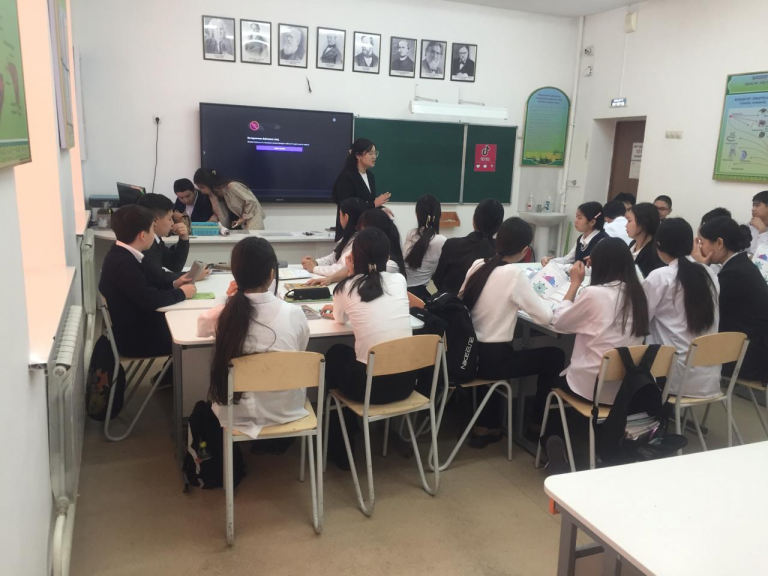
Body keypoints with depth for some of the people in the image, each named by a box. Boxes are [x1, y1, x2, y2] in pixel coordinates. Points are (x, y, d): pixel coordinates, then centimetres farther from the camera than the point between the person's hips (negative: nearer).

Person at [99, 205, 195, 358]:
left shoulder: (122, 256, 4)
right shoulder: (122, 263, -26)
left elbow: (148, 287, 10)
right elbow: (151, 300, -28)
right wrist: (181, 293, -13)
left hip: (137, 327, 9)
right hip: (135, 338, -9)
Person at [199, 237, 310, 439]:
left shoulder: (222, 314, -18)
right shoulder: (294, 314, -20)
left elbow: (202, 326, 9)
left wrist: (230, 302, 15)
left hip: (237, 413, 0)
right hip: (286, 411, 0)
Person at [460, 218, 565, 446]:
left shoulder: (477, 265, 1)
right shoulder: (514, 274, -17)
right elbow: (547, 318, -15)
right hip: (491, 359, -6)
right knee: (555, 356, 12)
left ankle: (485, 427, 32)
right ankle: (538, 425, 29)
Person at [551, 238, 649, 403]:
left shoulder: (593, 293, -18)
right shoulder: (637, 293, 1)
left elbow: (559, 322, -5)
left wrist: (575, 283, 1)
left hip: (592, 388, -6)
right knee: (560, 367, 31)